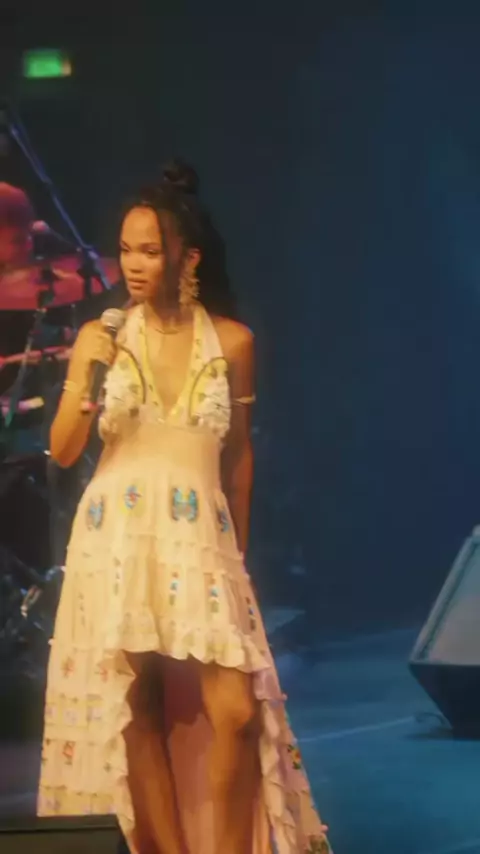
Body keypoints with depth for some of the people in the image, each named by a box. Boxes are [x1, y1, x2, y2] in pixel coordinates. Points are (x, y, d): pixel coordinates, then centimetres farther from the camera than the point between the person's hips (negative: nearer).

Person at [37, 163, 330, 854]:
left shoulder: (233, 342, 3)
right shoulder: (100, 338, 2)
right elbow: (63, 453, 1)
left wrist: (238, 551, 16)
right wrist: (85, 377, -14)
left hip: (200, 540, 0)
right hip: (117, 539, 0)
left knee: (237, 711, -10)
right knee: (140, 710, 2)